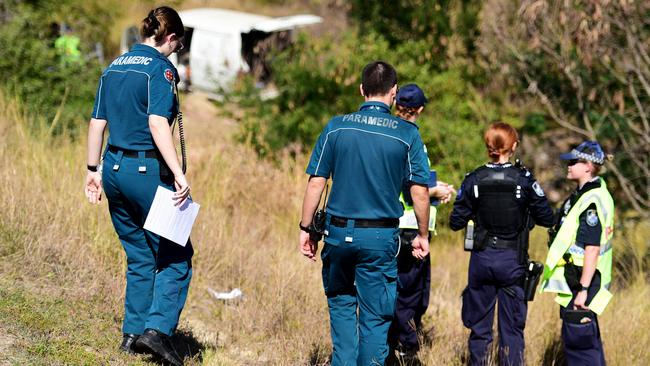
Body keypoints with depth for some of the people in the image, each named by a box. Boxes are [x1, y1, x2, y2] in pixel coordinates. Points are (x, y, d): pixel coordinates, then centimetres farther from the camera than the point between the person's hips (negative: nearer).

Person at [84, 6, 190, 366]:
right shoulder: (160, 68, -10)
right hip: (148, 171, -7)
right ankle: (157, 328, -11)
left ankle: (132, 333, 18)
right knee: (176, 256, 1)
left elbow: (97, 122, 12)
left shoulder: (114, 67, 12)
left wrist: (93, 170, 19)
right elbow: (157, 123, -21)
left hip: (114, 169, 8)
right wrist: (178, 174, -24)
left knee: (139, 257, 17)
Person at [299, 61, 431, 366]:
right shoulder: (407, 133, -3)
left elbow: (315, 183, -1)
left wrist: (306, 229, 8)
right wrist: (423, 235, 11)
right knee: (375, 317, 5)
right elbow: (420, 192, -2)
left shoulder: (336, 127, -1)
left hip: (339, 232, 2)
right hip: (381, 237, -1)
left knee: (341, 305, 19)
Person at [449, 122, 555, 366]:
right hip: (512, 262, -1)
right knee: (512, 327, 4)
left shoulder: (474, 180, -5)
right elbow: (546, 219, -3)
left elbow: (456, 222, -1)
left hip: (481, 260, 1)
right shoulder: (524, 179, -8)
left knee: (479, 327, 11)